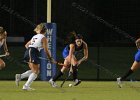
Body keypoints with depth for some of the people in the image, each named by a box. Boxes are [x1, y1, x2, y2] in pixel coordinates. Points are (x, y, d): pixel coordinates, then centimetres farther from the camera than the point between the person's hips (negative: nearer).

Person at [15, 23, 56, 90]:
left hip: (28, 52, 8)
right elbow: (46, 50, -3)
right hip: (34, 53, -8)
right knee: (35, 72, -3)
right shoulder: (43, 38, 2)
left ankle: (20, 76, 2)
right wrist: (50, 59, 6)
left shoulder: (35, 37, 24)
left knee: (34, 71, 16)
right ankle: (26, 86, -13)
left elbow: (26, 45, 28)